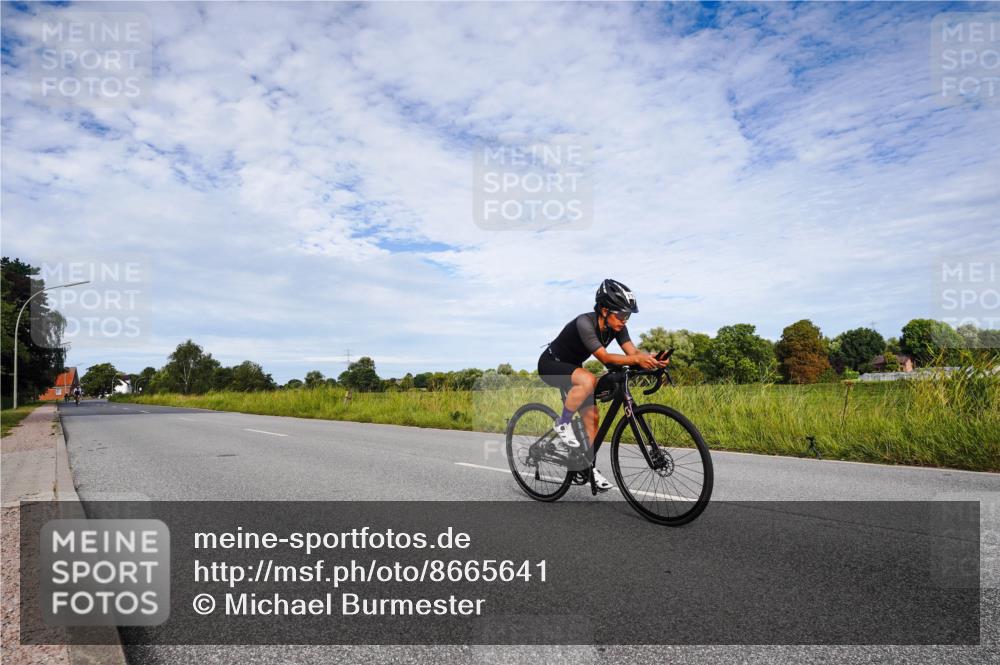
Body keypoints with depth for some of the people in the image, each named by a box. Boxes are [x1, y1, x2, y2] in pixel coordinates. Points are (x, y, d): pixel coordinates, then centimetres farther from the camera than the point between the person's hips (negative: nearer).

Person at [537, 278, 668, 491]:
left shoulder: (616, 327, -10)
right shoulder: (584, 323, -32)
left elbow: (633, 351, -20)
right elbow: (604, 357, -39)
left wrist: (652, 359, -40)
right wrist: (637, 360, -50)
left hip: (572, 367, 8)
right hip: (550, 365, -8)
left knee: (591, 415, 0)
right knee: (588, 380, -36)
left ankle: (589, 466, 14)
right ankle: (563, 423, -16)